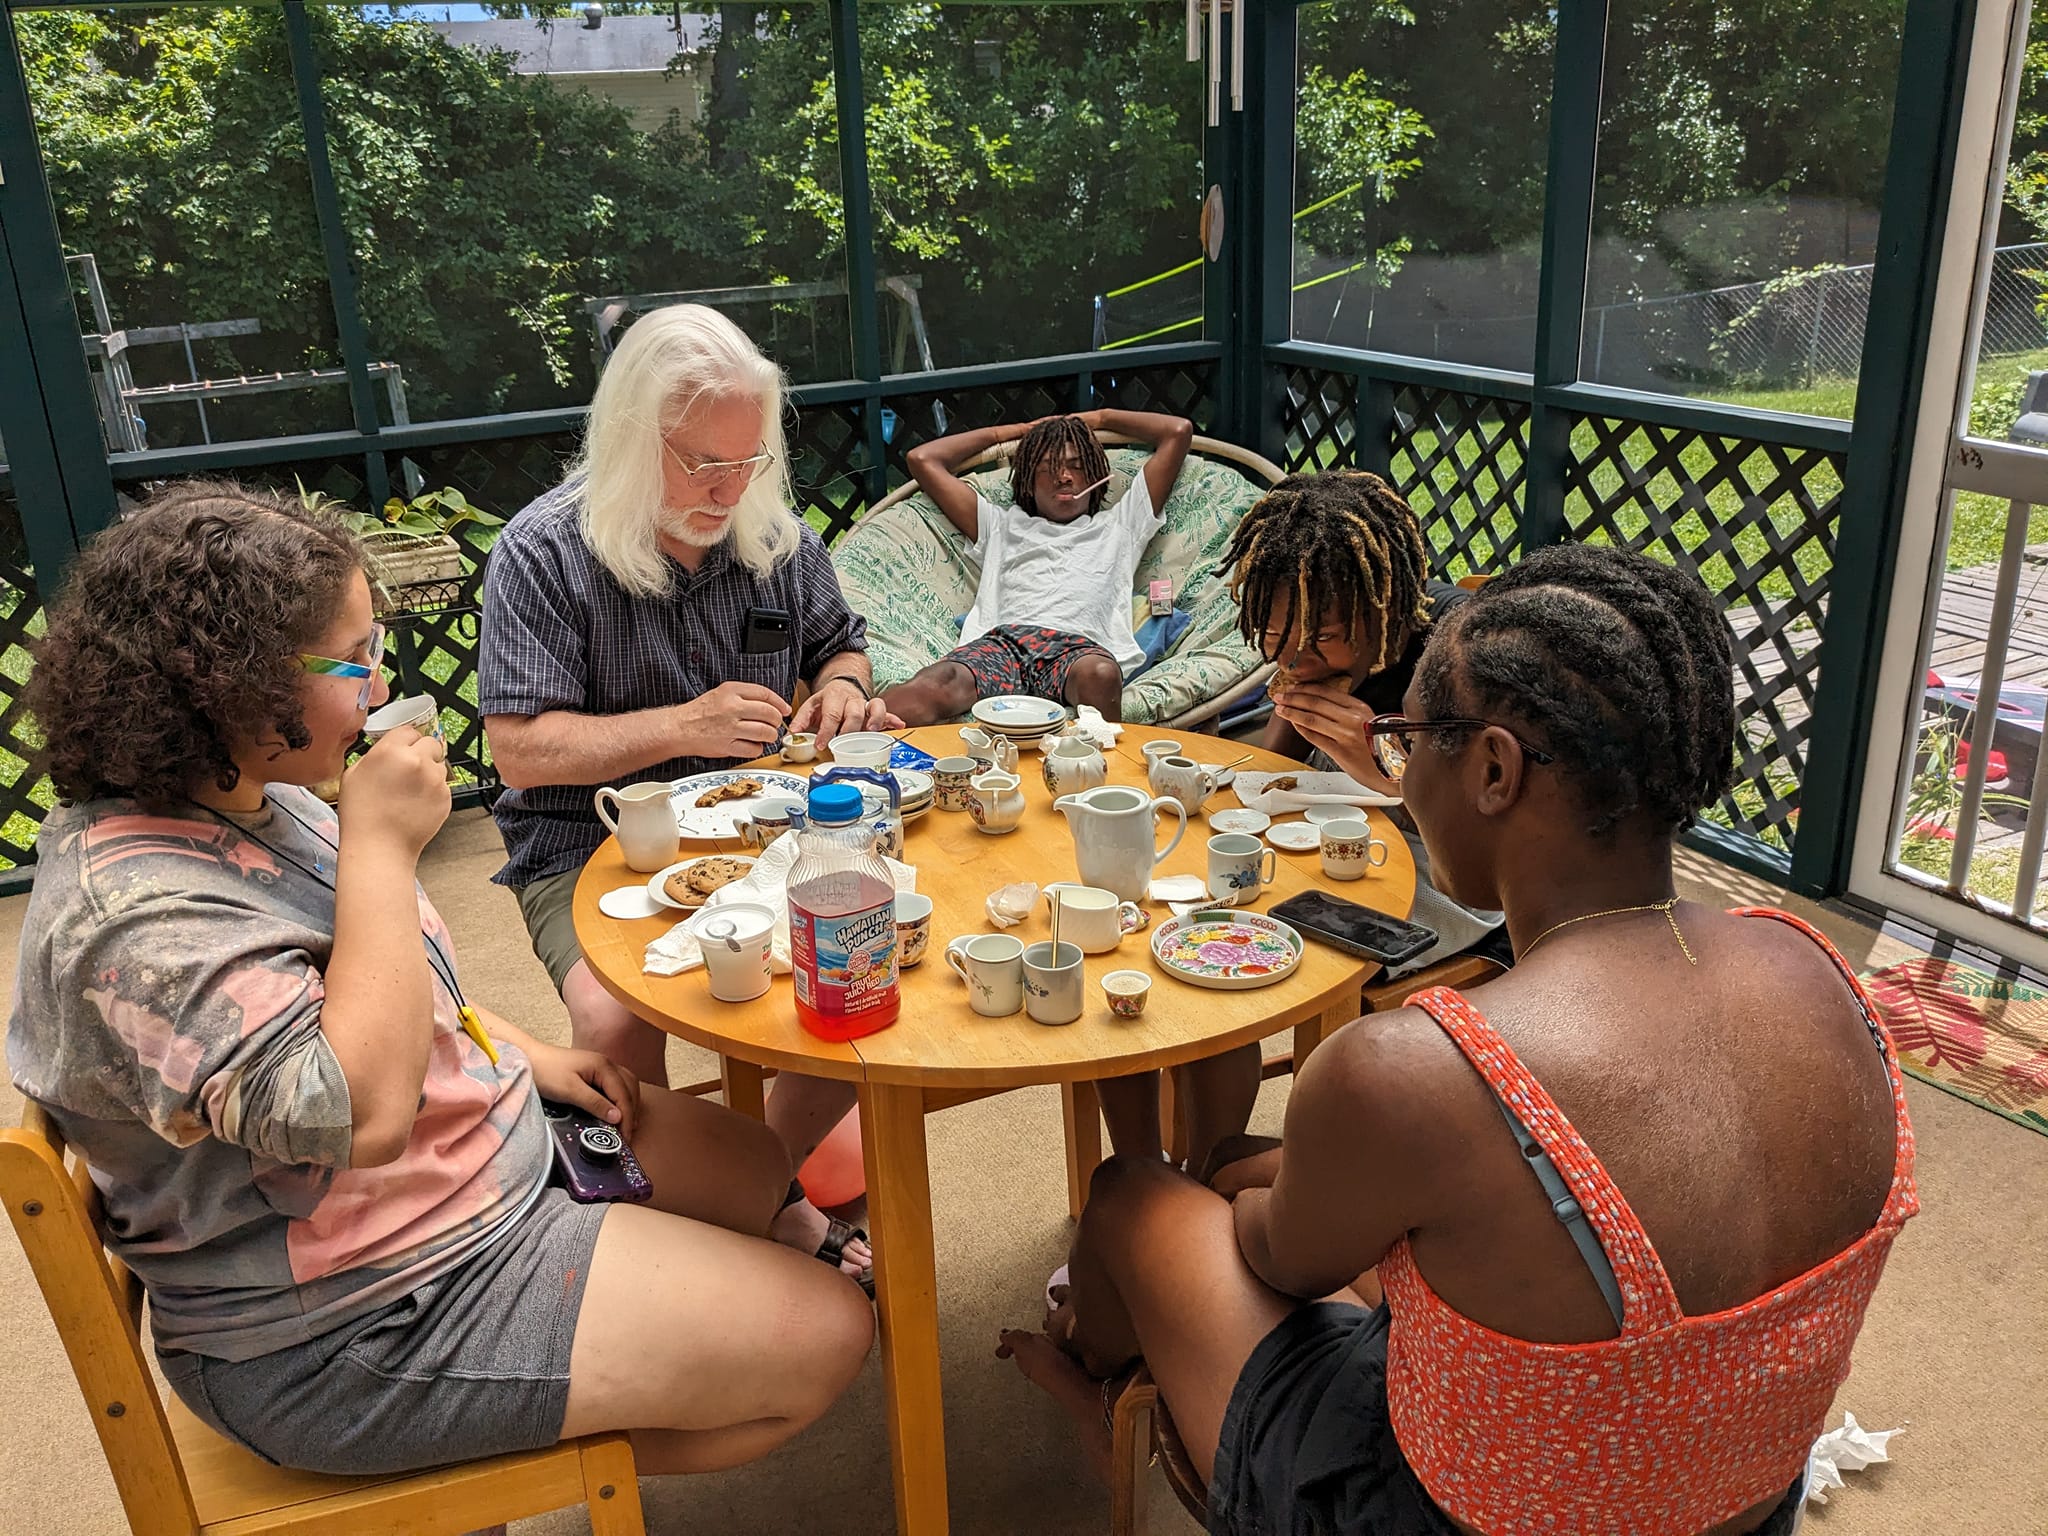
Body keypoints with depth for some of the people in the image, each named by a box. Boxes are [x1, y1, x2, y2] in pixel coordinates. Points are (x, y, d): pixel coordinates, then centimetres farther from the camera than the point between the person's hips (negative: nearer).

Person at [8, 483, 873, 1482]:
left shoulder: (243, 798, 3)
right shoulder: (137, 913, -30)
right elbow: (360, 1112, -38)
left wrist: (526, 1056, 8)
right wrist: (380, 847, -31)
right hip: (362, 1330, -10)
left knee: (751, 1169, 21)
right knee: (820, 1336, -10)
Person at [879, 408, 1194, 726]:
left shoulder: (1117, 525, 37)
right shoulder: (1003, 526, 39)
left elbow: (1179, 430, 38)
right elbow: (923, 459, 40)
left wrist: (1099, 418, 48)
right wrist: (1009, 431, 48)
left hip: (1080, 644, 0)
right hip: (1000, 641, 0)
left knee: (1100, 675, -43)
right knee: (934, 687, -38)